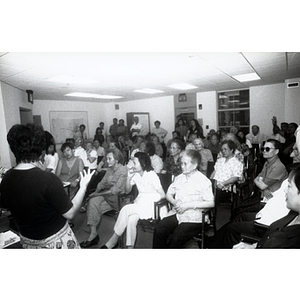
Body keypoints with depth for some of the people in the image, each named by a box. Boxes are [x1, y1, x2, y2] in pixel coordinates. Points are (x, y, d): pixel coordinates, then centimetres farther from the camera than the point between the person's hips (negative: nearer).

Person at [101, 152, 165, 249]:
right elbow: (127, 191, 11)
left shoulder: (152, 175, -13)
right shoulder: (135, 175, 3)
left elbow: (163, 195, -12)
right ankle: (130, 246, -16)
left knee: (126, 209, -24)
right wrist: (128, 178, -5)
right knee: (131, 220, -26)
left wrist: (150, 201, -15)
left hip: (150, 205, -5)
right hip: (139, 203, 5)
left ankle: (114, 240, -11)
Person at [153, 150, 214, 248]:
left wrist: (188, 205, -17)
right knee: (158, 230, -15)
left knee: (175, 238, -24)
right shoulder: (179, 178, 10)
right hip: (177, 215, 5)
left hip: (194, 219, -5)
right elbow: (168, 194, 17)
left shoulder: (203, 181, -8)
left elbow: (211, 203, -14)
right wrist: (174, 202, -6)